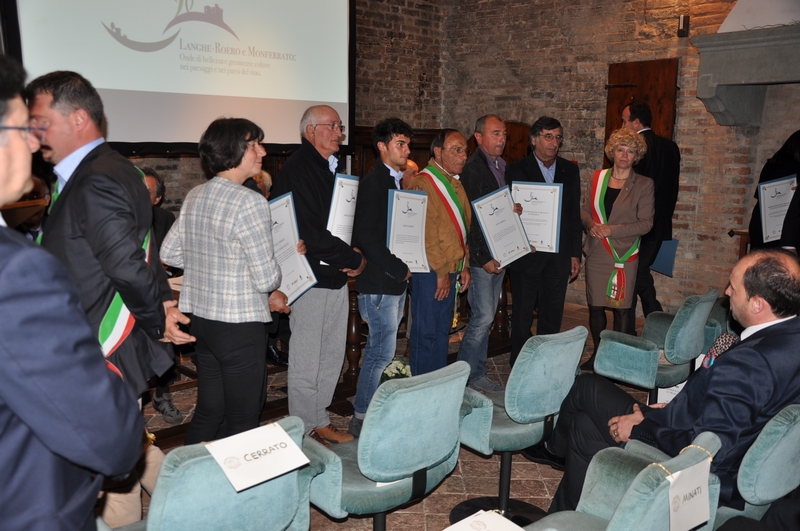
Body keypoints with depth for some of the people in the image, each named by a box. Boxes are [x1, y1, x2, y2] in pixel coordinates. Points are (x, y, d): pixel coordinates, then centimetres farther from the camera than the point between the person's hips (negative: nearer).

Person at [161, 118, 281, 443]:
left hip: (201, 319, 8)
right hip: (240, 324, -8)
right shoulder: (250, 202, -18)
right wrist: (276, 272, 3)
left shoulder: (194, 197, 6)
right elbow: (266, 280, -18)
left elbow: (169, 253, 14)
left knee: (208, 411, 20)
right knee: (242, 420, 7)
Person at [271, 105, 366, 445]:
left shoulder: (331, 168, 16)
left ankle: (320, 422, 30)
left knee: (333, 356, 15)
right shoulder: (296, 171, -14)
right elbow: (310, 232, -22)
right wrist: (354, 260, -12)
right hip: (311, 277, -9)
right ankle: (305, 432, 16)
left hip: (337, 277, 9)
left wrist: (351, 257, -1)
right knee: (306, 360, 2)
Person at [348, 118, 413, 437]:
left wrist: (404, 269, 4)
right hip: (379, 282, -9)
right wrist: (399, 269, -15)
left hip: (396, 280, 9)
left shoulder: (398, 182, 15)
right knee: (383, 351, -5)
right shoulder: (372, 183, -12)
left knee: (379, 348, 15)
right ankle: (361, 420, 8)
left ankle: (369, 408, 27)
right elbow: (366, 237, -19)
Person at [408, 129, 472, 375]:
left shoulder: (455, 183, 14)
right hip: (431, 271, -9)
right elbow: (425, 234, -18)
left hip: (451, 270, 9)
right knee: (426, 332, 0)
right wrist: (441, 271, -15)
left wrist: (465, 266, 12)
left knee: (442, 330, 15)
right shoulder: (423, 183, -14)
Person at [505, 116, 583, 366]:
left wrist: (575, 254, 7)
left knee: (553, 316, 10)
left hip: (559, 254, 4)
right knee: (523, 314, 5)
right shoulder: (516, 170, -3)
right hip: (527, 253, -3)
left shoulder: (570, 170, 9)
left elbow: (575, 214, 10)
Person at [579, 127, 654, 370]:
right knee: (595, 305, 8)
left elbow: (646, 222, -7)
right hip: (596, 253, 3)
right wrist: (591, 224, -11)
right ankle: (598, 354, 24)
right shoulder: (598, 177, 7)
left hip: (624, 254, -3)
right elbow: (585, 209, 11)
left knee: (621, 308, 2)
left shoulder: (643, 184, -3)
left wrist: (612, 229, -17)